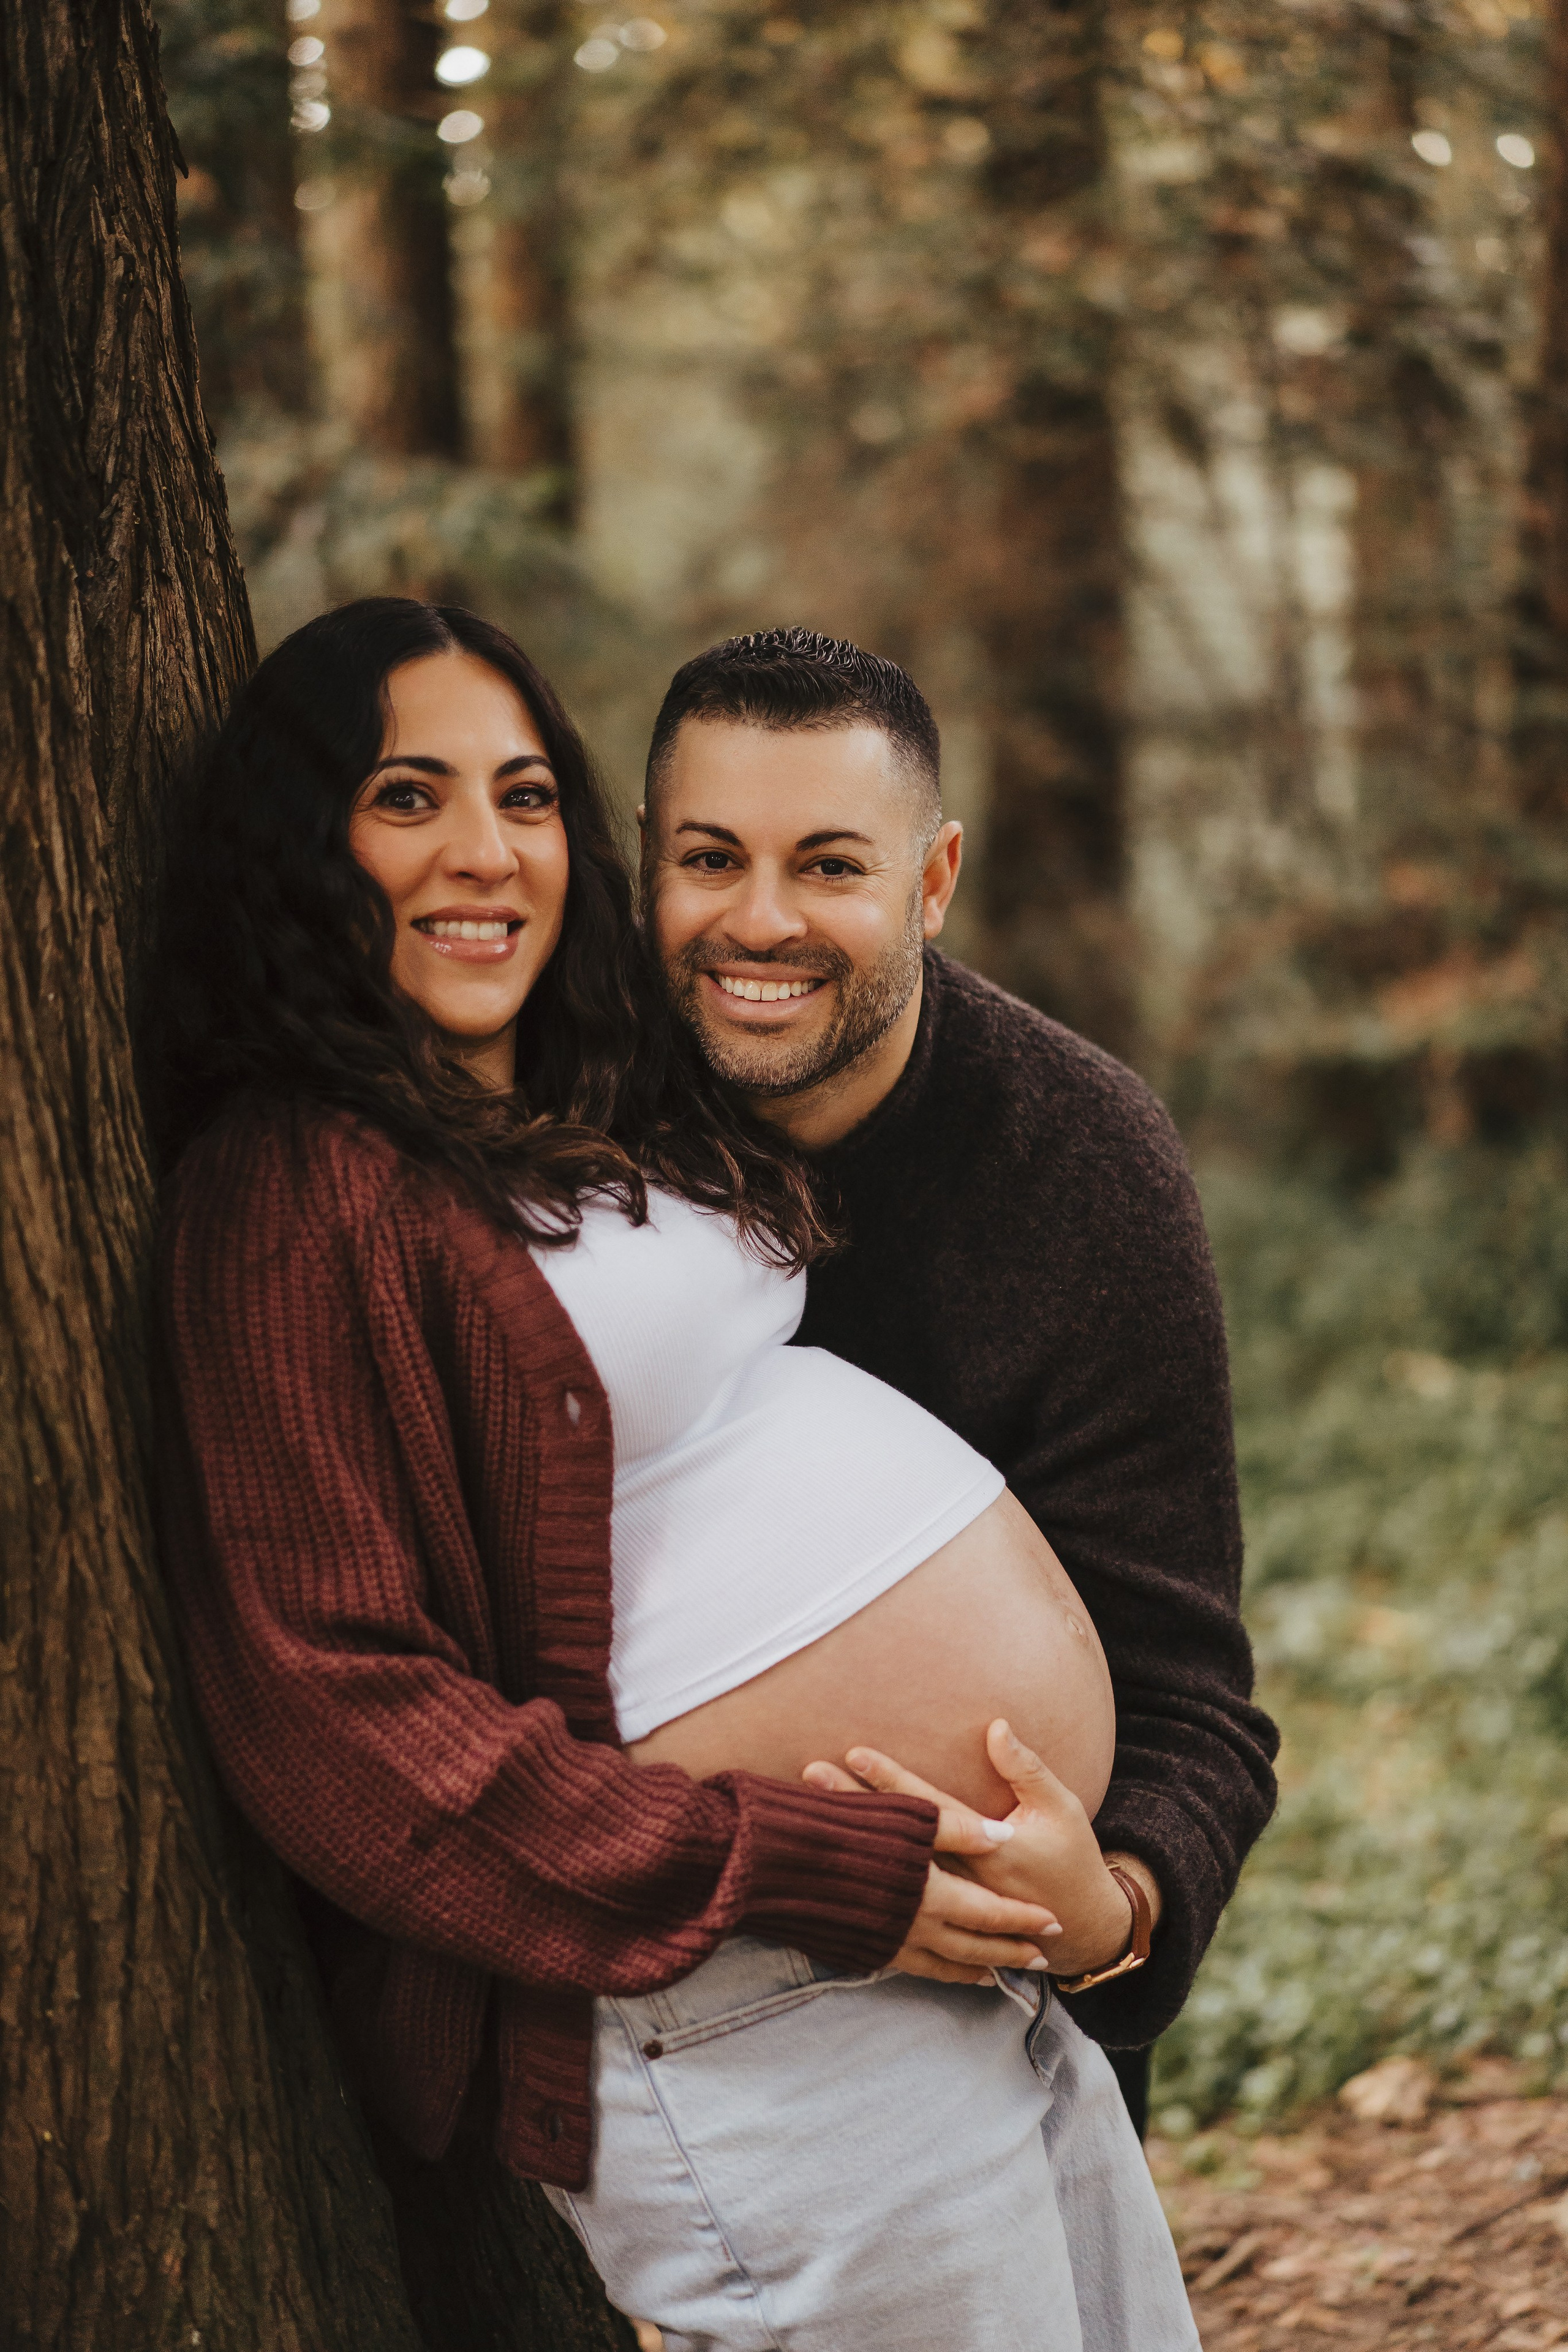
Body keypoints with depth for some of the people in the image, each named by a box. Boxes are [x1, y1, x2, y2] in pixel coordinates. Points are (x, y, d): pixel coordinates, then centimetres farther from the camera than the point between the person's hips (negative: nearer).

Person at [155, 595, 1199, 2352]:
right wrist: (825, 1877, -20)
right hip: (770, 2013, -9)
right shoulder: (298, 1195, -15)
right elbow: (342, 1723, -20)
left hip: (972, 1938, 9)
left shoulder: (611, 1116, 13)